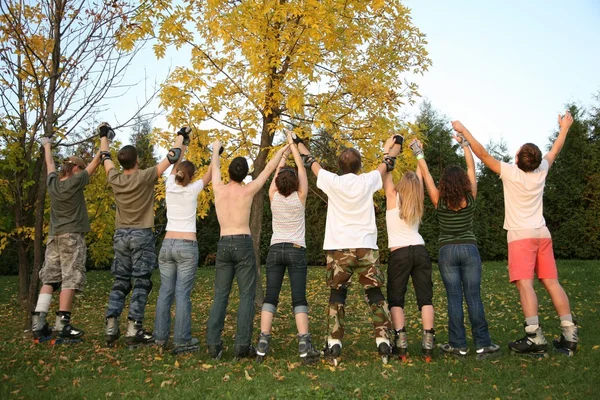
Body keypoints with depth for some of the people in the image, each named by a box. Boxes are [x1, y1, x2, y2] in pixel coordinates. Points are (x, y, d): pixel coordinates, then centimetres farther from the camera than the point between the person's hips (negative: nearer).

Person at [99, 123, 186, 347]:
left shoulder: (114, 179, 0)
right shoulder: (145, 177, -11)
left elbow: (105, 158, 20)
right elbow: (171, 158, -5)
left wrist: (104, 136, 37)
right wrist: (180, 137, 12)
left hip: (121, 235, 5)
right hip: (141, 235, -5)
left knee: (120, 283, 10)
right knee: (140, 283, -1)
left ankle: (111, 329, 6)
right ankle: (133, 331, -4)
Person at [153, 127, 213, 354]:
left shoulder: (170, 187, 5)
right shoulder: (192, 190, -4)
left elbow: (175, 164, 19)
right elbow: (209, 175, 10)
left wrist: (182, 140, 28)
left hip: (167, 245, 4)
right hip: (187, 246, -4)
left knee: (165, 291, 10)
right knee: (182, 293, -5)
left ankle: (160, 336, 16)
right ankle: (182, 341, -4)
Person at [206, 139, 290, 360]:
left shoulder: (218, 189, 4)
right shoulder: (248, 190, -3)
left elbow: (215, 167, 25)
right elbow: (268, 169, 8)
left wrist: (216, 149, 44)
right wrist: (283, 149, 21)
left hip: (223, 245, 4)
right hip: (243, 244, -3)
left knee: (220, 295, 7)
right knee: (247, 295, 0)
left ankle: (213, 344, 1)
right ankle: (242, 345, -5)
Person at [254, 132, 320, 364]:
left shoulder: (274, 197, -1)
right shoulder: (300, 198, -6)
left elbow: (278, 169, 13)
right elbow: (301, 167, 4)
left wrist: (286, 148, 22)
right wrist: (293, 144, 13)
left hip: (275, 250, 2)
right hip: (296, 251, -2)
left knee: (270, 297, 3)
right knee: (299, 298, -3)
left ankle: (263, 343, -7)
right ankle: (304, 344, -16)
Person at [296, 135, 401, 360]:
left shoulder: (332, 182, -2)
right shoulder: (367, 181, 0)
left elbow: (311, 163, 14)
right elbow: (385, 165, 20)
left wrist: (299, 145, 32)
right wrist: (390, 149, 40)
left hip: (338, 249, 0)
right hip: (366, 248, 0)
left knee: (337, 296, 8)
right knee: (375, 295, 8)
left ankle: (334, 344, 5)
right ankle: (383, 341, 5)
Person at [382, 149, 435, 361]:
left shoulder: (393, 197, -1)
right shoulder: (417, 201, 9)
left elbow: (386, 174, 3)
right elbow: (419, 175, 20)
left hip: (399, 254, -3)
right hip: (420, 251, 3)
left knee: (395, 298, 3)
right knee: (425, 297, 2)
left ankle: (400, 342, -9)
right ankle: (428, 342, -7)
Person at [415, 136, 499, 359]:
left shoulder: (439, 202, -7)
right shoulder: (470, 199, -5)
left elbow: (426, 175, 0)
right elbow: (471, 168, 5)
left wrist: (419, 153, 10)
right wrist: (465, 144, 14)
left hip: (447, 251, 0)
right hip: (469, 249, 1)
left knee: (454, 298, 2)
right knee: (474, 297, 2)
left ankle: (459, 345, 5)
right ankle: (482, 344, 6)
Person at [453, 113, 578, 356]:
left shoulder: (510, 173, -9)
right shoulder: (541, 171, 5)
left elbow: (482, 153, -8)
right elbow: (555, 151, 25)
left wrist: (464, 131, -1)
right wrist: (564, 128, 41)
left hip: (521, 235, -6)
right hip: (542, 234, 6)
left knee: (524, 284, -13)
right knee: (551, 283, 6)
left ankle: (535, 337, -21)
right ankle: (569, 334, 6)